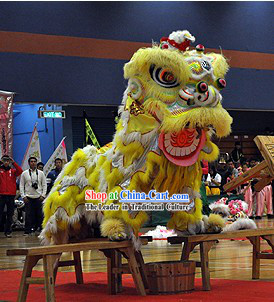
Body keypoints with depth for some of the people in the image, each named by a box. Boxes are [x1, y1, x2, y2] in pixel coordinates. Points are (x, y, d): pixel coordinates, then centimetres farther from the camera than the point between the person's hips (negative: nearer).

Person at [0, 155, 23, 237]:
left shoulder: (13, 171, 9)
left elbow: (20, 171, -8)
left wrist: (13, 163, -12)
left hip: (11, 195, 2)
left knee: (10, 215, 5)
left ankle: (8, 231, 11)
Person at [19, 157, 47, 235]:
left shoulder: (41, 173, 8)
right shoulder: (24, 173, 6)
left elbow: (44, 185, 8)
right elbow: (21, 185, 5)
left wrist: (43, 195, -2)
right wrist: (23, 196, -4)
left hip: (38, 197, 1)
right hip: (28, 197, -1)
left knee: (39, 214, 2)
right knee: (28, 214, -5)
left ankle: (39, 229, 11)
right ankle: (27, 230, -1)